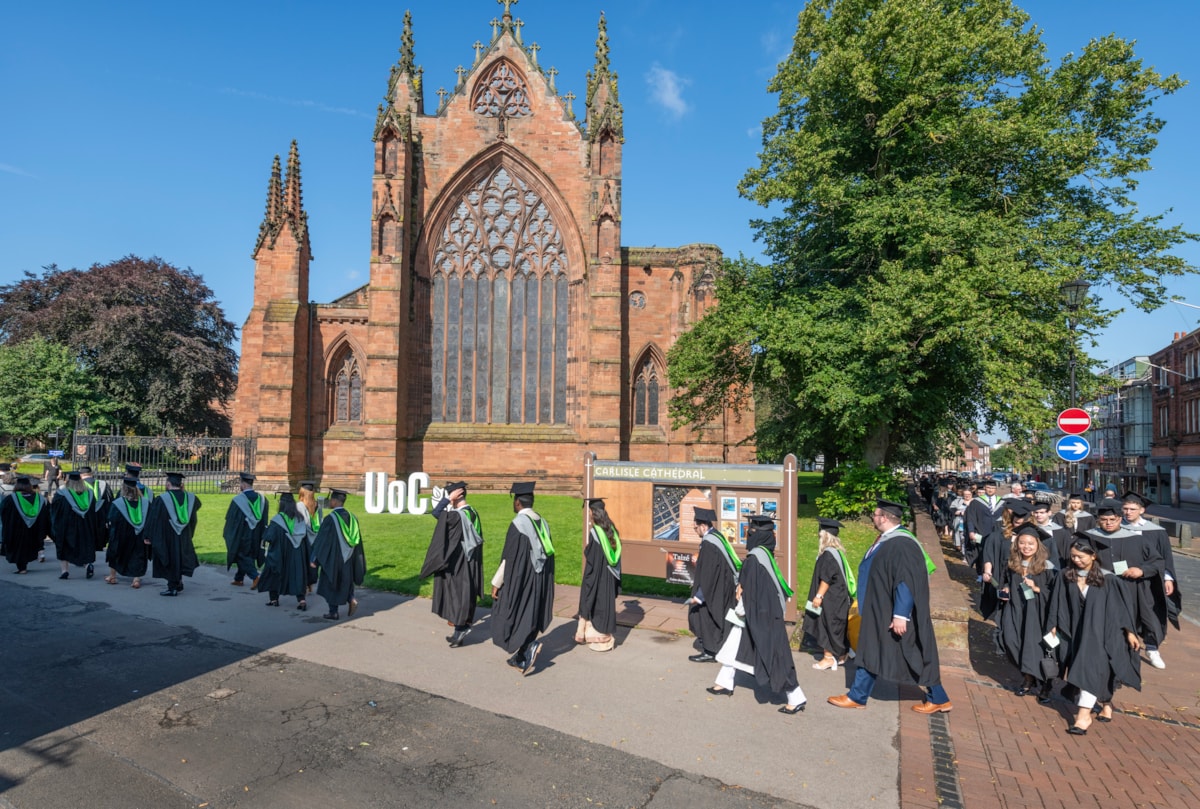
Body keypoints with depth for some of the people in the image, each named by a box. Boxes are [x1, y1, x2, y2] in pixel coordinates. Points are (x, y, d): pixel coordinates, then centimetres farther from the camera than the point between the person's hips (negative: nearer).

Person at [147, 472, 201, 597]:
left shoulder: (161, 499, -15)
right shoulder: (190, 497, -3)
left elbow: (153, 520, -11)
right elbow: (197, 504, 22)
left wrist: (148, 536, -2)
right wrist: (183, 492, 15)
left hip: (166, 538, -4)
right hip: (184, 538, 4)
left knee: (169, 561, 7)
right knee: (180, 558, 21)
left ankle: (172, 588, 11)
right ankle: (178, 583, 23)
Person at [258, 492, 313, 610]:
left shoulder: (277, 520, -15)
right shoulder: (300, 518, -2)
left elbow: (269, 537, -15)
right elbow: (305, 537, 3)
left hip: (280, 553, -3)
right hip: (297, 553, 3)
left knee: (274, 573, 17)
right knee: (297, 573, 6)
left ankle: (274, 599, 25)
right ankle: (301, 599, -6)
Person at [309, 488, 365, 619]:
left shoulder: (330, 518, -16)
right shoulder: (352, 517, 1)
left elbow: (321, 540, -14)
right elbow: (357, 540, 7)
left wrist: (314, 559, -7)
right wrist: (355, 560, 17)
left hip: (332, 558, -5)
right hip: (348, 558, 5)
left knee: (331, 584, 9)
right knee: (346, 581, 19)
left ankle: (333, 612, 13)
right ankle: (351, 599, -4)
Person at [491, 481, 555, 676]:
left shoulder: (518, 524, -18)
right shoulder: (542, 523, 5)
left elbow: (508, 558, -18)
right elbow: (548, 554, 10)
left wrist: (496, 582, -9)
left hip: (519, 580, -8)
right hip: (538, 581, 8)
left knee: (510, 616, 6)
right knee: (529, 616, 16)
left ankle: (529, 645, -12)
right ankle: (521, 659, 24)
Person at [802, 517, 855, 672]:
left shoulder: (828, 554, -21)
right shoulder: (837, 552, 10)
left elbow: (826, 578, -23)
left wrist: (819, 596, -20)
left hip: (830, 599, -10)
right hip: (836, 597, 10)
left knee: (829, 625, -2)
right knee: (835, 627, 16)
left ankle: (829, 658, 3)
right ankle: (840, 654, 23)